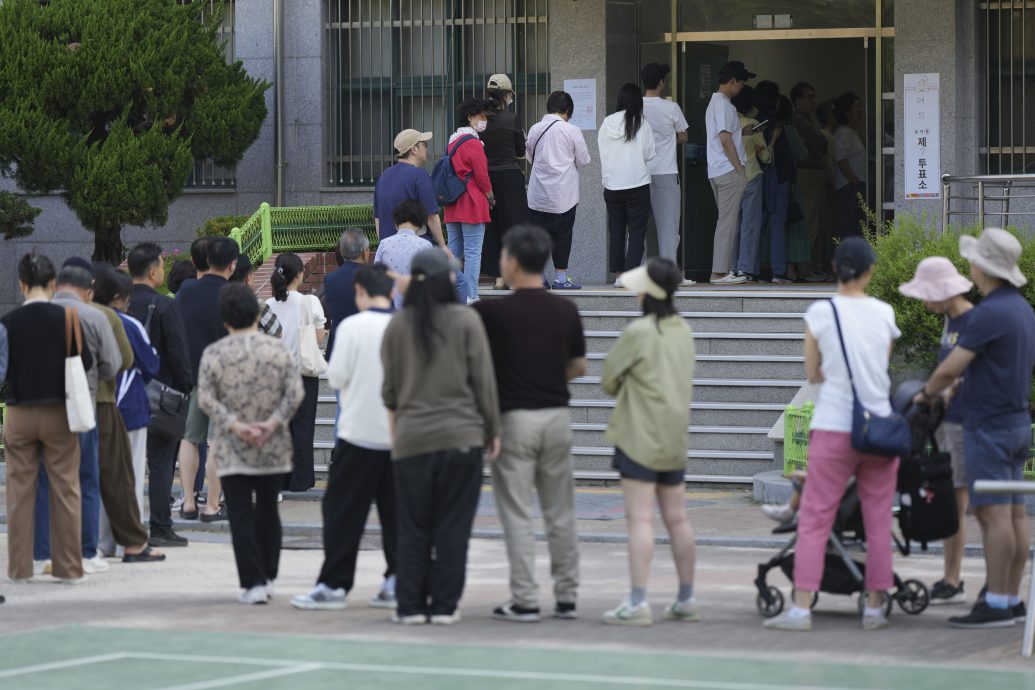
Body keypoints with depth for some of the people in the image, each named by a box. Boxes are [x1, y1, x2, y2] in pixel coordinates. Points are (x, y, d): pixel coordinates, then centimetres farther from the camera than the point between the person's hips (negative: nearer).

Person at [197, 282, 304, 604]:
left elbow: (206, 399, -11)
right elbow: (295, 392, -6)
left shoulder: (213, 354, -4)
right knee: (268, 511, 16)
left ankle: (252, 583, -9)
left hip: (232, 451, -2)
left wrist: (235, 425, -13)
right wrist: (273, 422, -10)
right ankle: (267, 577, 22)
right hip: (274, 450, 2)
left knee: (241, 517, -1)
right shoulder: (277, 349, 1)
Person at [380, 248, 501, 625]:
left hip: (411, 438, 2)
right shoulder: (466, 320, -4)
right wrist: (493, 430, 7)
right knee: (452, 526, 4)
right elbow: (483, 379, -2)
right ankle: (444, 605, 4)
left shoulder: (397, 325, 3)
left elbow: (389, 388, 9)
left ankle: (410, 605, 7)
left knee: (412, 526, 8)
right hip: (461, 436, -2)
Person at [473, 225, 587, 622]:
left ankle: (524, 600, -2)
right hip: (556, 416, 4)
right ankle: (566, 597, 12)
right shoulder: (566, 312, 2)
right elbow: (578, 367, 11)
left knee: (518, 515, 0)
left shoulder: (495, 312, -11)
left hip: (514, 419, -4)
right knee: (560, 513, 10)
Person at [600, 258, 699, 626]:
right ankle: (686, 599, 16)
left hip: (640, 435, -7)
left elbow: (609, 378, -5)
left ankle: (638, 602, -12)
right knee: (676, 518, 12)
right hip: (675, 436, 7)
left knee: (640, 518, -8)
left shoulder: (639, 332, -14)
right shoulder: (683, 331, 8)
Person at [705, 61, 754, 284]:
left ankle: (721, 270, 11)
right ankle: (720, 272, -11)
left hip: (716, 171, 10)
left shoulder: (714, 102, 19)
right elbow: (725, 140, -18)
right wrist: (740, 169, -16)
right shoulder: (724, 104, -13)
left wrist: (742, 132, 20)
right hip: (729, 170, -10)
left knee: (726, 221, 11)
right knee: (727, 221, -9)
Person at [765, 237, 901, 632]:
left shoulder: (820, 313, -4)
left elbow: (813, 374, 4)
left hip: (834, 426, -2)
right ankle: (875, 607, 11)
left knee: (814, 520, 0)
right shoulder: (884, 314, 3)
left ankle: (801, 607, -5)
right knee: (878, 522, 9)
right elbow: (883, 369, 11)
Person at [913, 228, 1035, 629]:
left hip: (989, 426, -10)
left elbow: (951, 368, -16)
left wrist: (928, 394, 3)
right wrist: (952, 389, 25)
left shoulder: (990, 313, -18)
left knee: (994, 513, -9)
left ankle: (995, 604, -10)